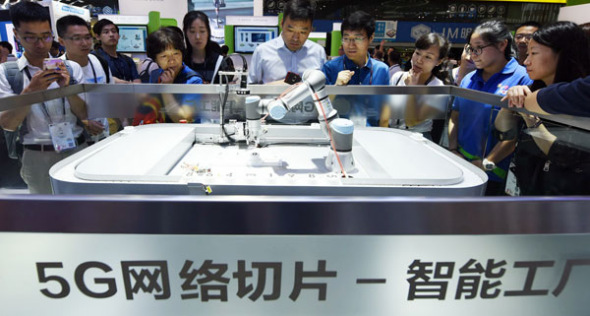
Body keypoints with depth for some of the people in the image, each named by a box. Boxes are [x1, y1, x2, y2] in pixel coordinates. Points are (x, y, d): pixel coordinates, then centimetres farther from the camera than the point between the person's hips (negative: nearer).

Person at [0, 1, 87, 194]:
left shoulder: (72, 68, 3)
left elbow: (84, 115, 0)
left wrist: (67, 87, -16)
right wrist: (30, 90, -19)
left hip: (77, 149, 1)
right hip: (37, 157, -1)